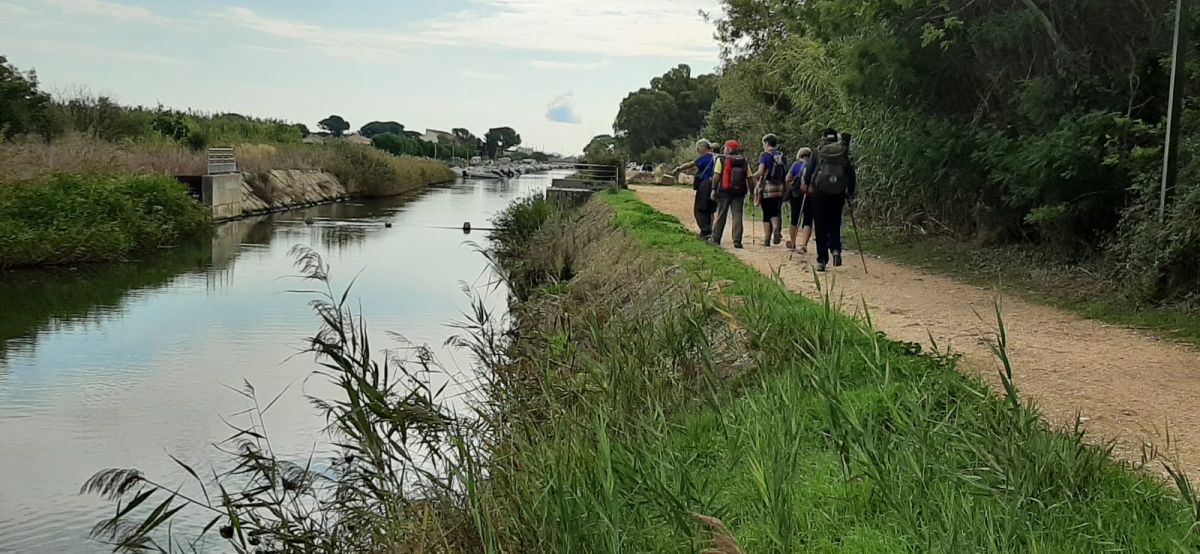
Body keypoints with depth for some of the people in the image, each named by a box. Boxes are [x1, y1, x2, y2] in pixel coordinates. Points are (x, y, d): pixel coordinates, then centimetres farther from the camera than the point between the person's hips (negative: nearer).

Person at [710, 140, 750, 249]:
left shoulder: (721, 159, -2)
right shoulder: (744, 161, 9)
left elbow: (717, 175, -9)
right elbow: (749, 178, 5)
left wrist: (714, 189, -6)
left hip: (724, 191, -2)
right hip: (739, 192, 2)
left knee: (721, 216, 8)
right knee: (737, 216, 2)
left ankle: (716, 239, 15)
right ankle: (737, 241, -5)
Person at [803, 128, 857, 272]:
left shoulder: (818, 152, 3)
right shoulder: (844, 152, 7)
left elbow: (809, 171, 3)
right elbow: (851, 174, 5)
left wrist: (806, 185, 20)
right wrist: (850, 192, 15)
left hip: (820, 193, -1)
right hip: (838, 194, 1)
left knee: (821, 227, 4)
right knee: (835, 224, 15)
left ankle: (822, 261, 2)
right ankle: (836, 249, -9)